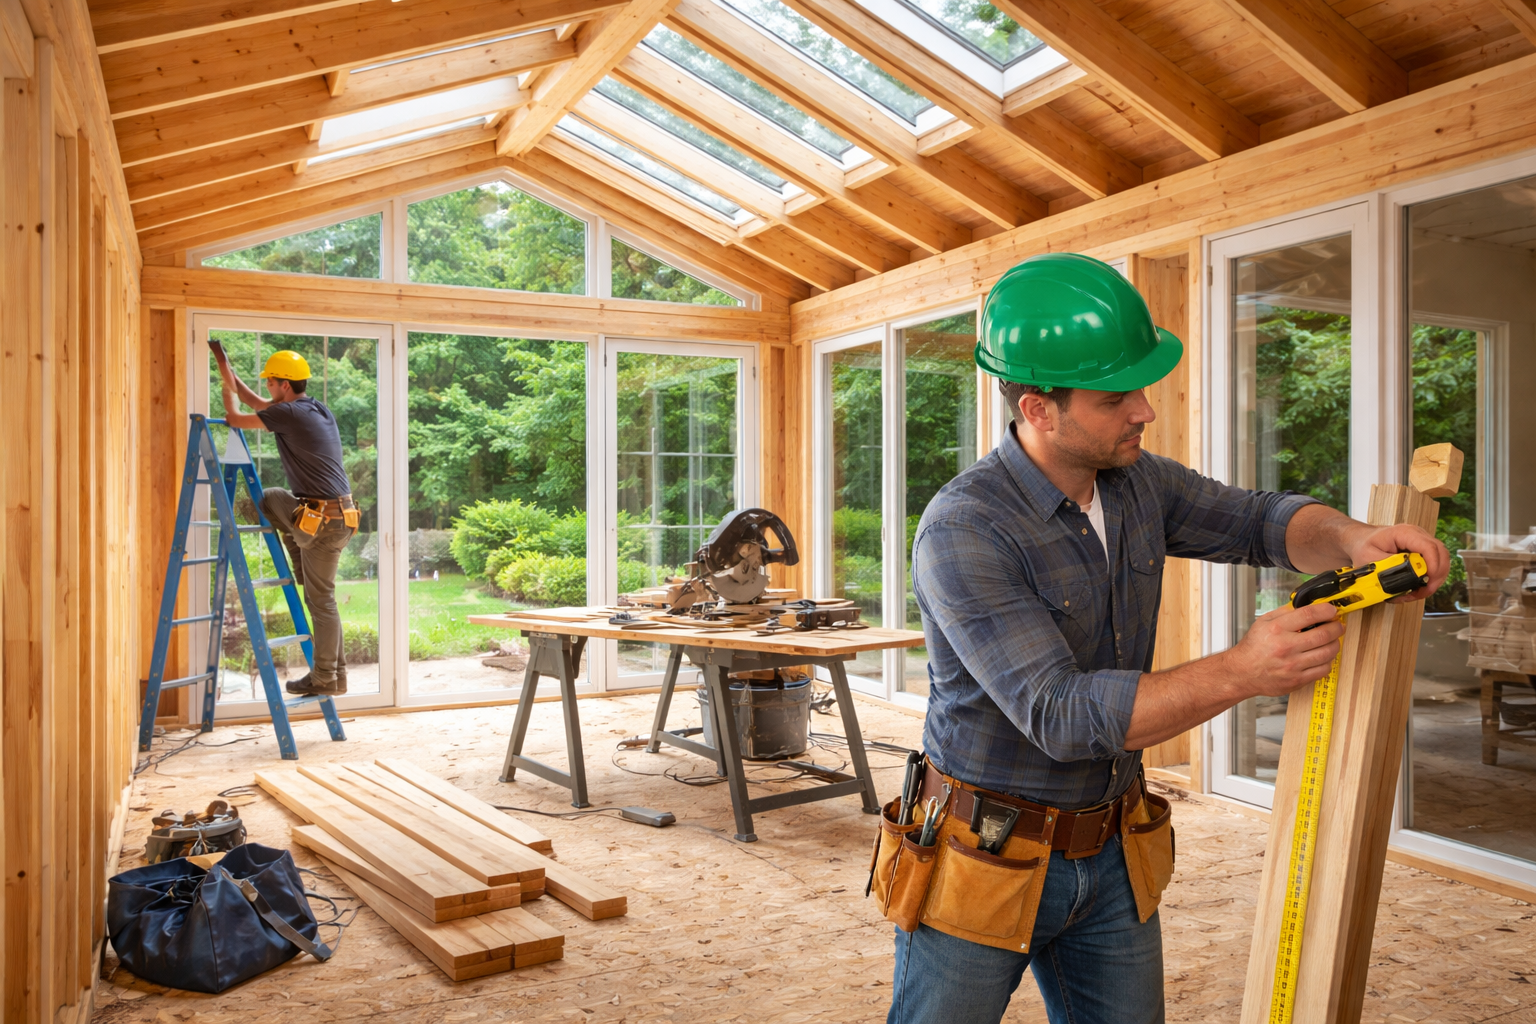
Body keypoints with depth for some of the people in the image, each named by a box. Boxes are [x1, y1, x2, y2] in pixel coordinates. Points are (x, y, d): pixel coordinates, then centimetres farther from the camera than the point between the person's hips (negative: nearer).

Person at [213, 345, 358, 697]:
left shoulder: (290, 413, -16)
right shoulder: (317, 409, 12)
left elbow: (235, 419, 0)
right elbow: (260, 404, 28)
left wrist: (227, 391, 20)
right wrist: (226, 367, 32)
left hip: (325, 521, -10)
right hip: (339, 512, 10)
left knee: (320, 598, 2)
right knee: (268, 499, 26)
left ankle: (327, 678, 7)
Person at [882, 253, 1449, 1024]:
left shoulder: (1134, 481, -1)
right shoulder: (961, 534, -25)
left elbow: (1259, 521, 10)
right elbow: (1060, 714, -29)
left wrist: (1351, 540, -12)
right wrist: (1238, 674, -34)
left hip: (1112, 859, 6)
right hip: (987, 863, -6)